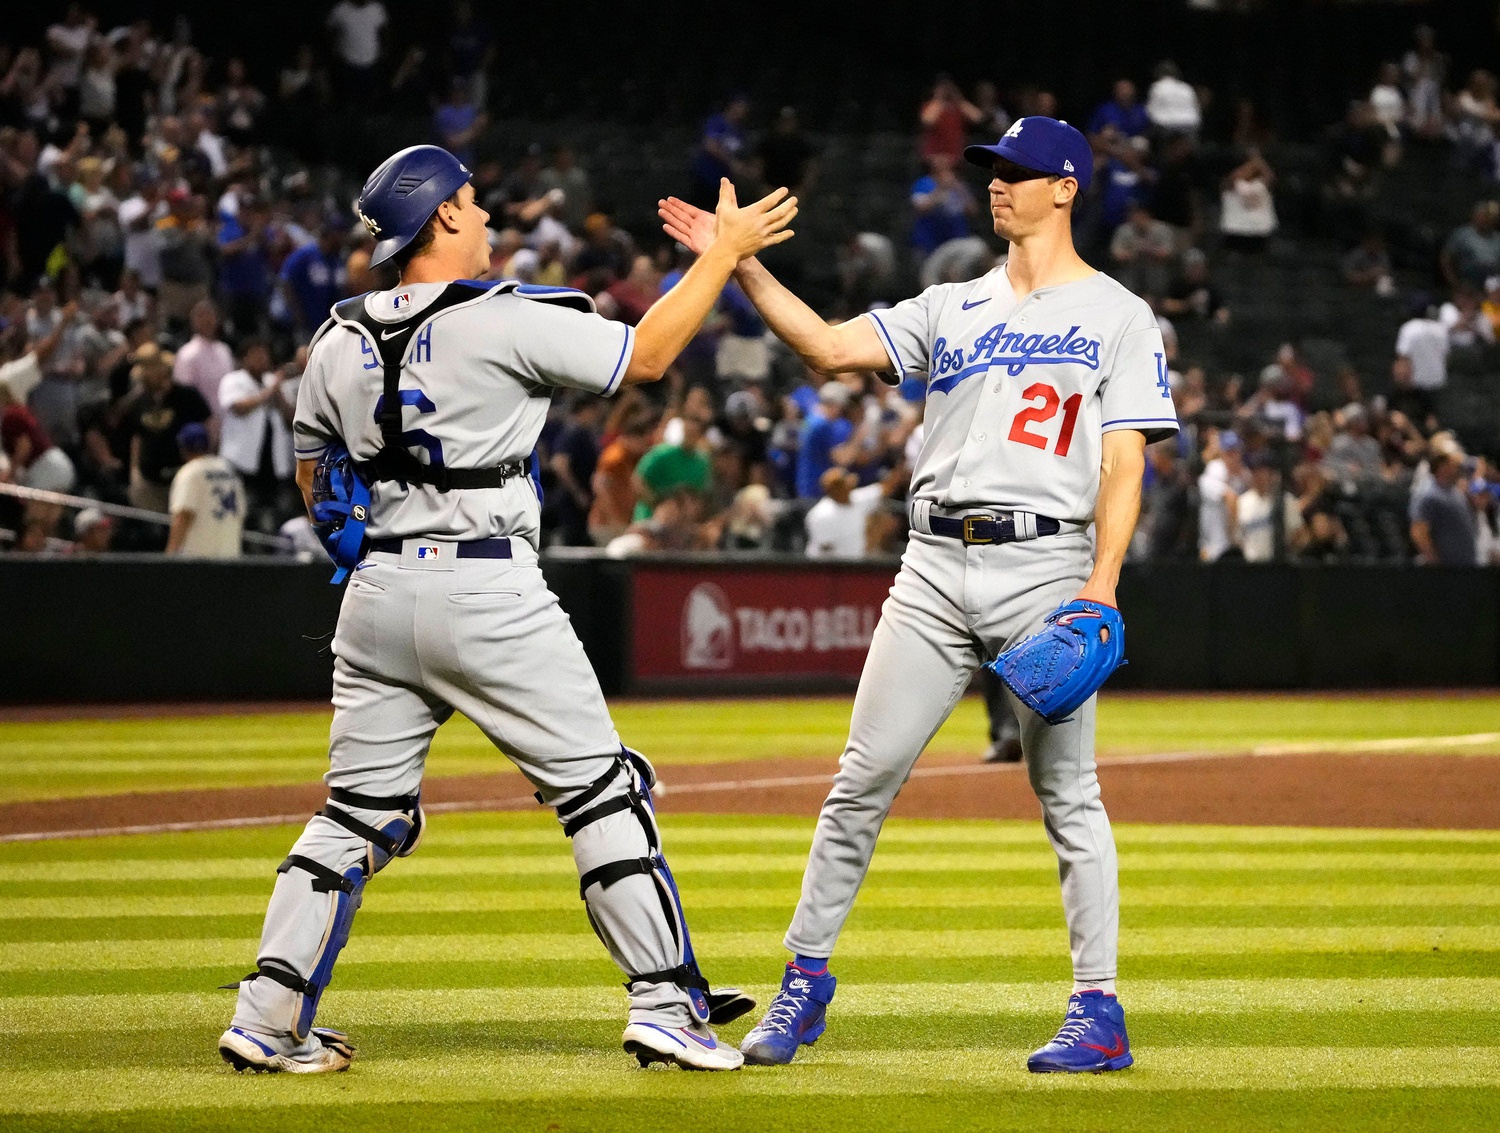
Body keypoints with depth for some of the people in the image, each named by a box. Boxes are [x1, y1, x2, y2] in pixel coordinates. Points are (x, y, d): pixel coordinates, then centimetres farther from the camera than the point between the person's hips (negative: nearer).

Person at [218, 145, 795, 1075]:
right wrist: (725, 252, 5)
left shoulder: (341, 345, 6)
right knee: (602, 790, 3)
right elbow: (648, 355, -3)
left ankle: (267, 1022, 6)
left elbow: (315, 482, 17)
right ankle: (666, 1002, 1)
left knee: (358, 814, 11)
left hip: (378, 596, 6)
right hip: (490, 595, -6)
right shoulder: (505, 324, -10)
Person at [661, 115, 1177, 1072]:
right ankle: (806, 978, 11)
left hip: (1044, 564, -4)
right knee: (863, 778, 2)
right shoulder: (952, 308, 17)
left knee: (1067, 793, -3)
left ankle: (1101, 1012, 1)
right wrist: (742, 265, -3)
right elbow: (830, 348, 7)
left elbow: (1125, 462, -4)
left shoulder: (1118, 317, 4)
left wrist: (1102, 583, -15)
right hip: (936, 566, 4)